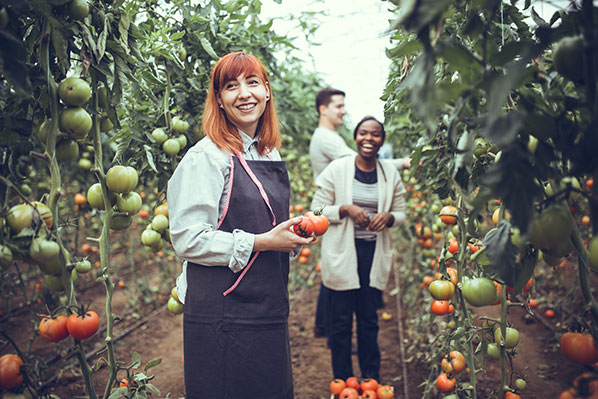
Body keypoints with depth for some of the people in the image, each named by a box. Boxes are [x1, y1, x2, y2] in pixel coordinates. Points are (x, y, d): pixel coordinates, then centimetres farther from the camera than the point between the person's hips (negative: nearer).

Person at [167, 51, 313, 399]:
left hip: (269, 310, 8)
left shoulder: (271, 154, 12)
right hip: (222, 315, -7)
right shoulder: (206, 156, -13)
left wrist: (293, 234, 3)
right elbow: (187, 239, -19)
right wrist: (261, 242, -19)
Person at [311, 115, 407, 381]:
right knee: (341, 321, 4)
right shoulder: (337, 169, -4)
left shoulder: (390, 172, 6)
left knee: (369, 319, 13)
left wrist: (388, 216, -10)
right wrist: (346, 209, -19)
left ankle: (372, 379, 30)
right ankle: (343, 383, 22)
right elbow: (317, 210, -3)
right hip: (342, 255, -3)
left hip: (375, 254, 3)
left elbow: (401, 213, 12)